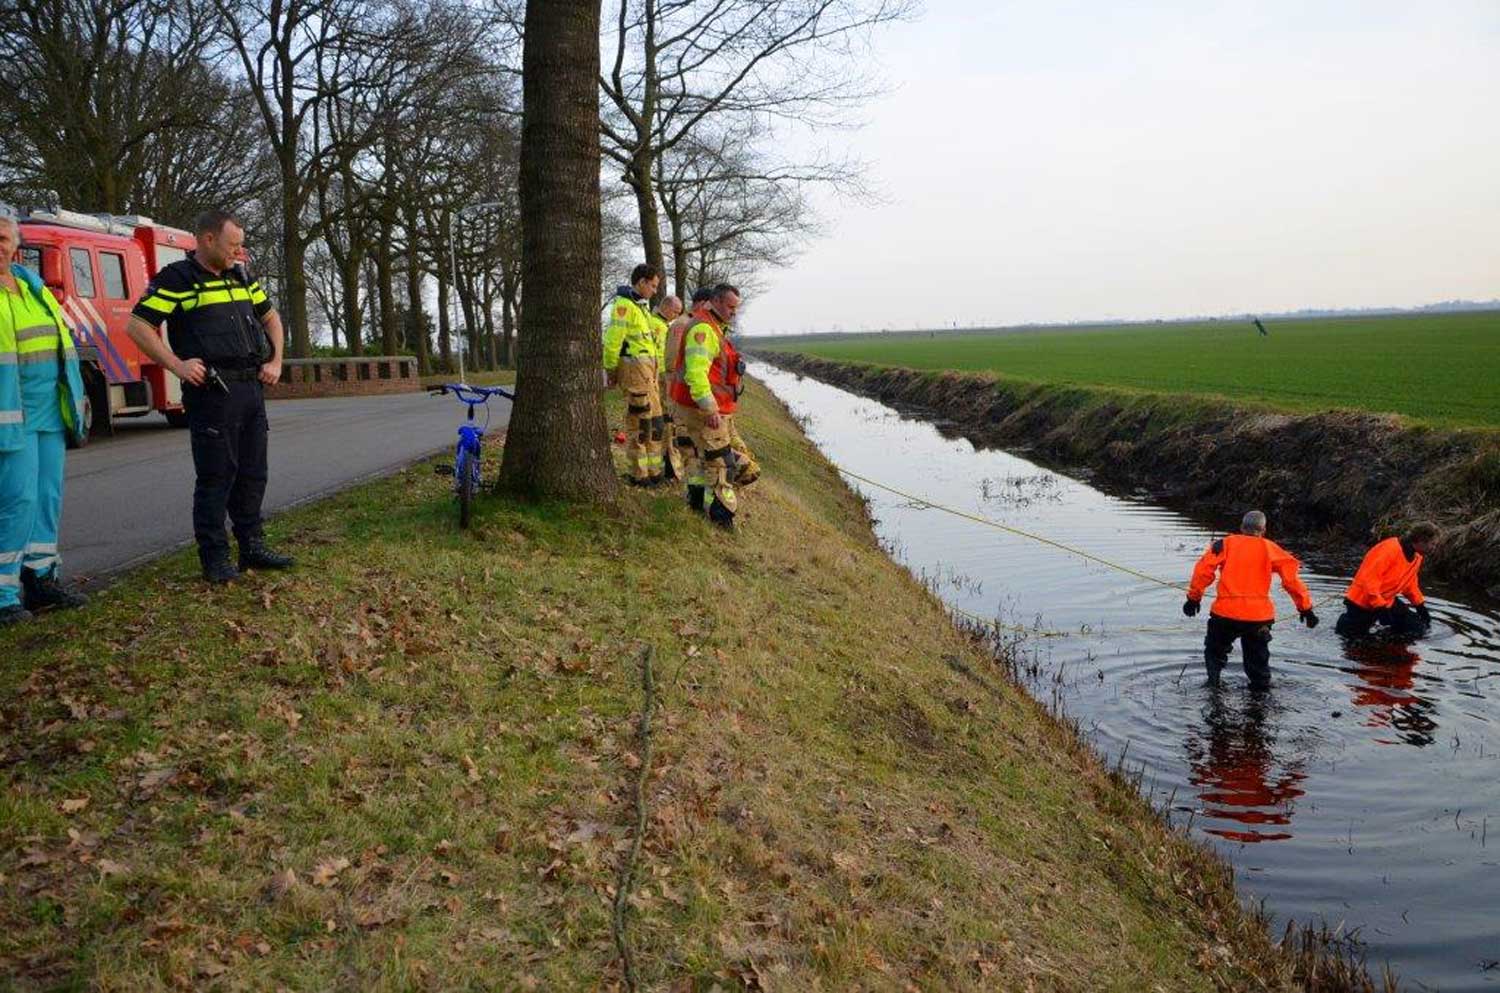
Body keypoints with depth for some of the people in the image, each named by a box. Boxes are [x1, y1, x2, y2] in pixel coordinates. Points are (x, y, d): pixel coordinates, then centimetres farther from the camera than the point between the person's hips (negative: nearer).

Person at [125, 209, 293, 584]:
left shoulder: (241, 278, 15)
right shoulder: (177, 279, -6)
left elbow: (270, 318, 26)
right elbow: (138, 326, -11)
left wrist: (276, 361, 13)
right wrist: (177, 366, -16)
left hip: (252, 387, 7)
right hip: (211, 390, -7)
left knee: (252, 472, 12)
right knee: (216, 476, -3)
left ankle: (252, 547, 22)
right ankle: (215, 559, 5)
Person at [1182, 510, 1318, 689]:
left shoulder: (1225, 544, 6)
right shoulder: (1270, 549, 8)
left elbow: (1204, 569, -4)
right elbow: (1291, 578, 4)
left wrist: (1194, 598, 3)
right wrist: (1306, 607, 10)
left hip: (1226, 612, -1)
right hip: (1259, 615, 1)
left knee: (1215, 651, 20)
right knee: (1258, 659, 18)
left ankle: (1213, 683, 9)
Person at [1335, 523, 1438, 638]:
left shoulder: (1417, 556, 1)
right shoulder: (1390, 550, -27)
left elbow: (1410, 584, 17)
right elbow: (1369, 579, -31)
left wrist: (1420, 605, 11)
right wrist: (1381, 607, -33)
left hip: (1387, 601, 7)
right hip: (1364, 601, -7)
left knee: (1417, 628, -3)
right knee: (1353, 636, -4)